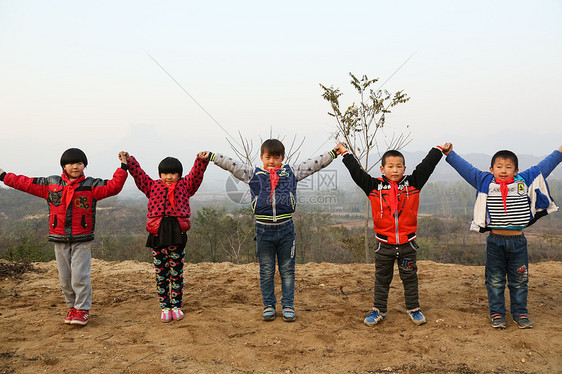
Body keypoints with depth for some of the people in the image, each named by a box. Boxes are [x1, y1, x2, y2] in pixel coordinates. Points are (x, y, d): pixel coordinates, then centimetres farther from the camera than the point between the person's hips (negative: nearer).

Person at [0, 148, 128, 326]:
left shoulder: (91, 185, 0)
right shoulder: (51, 183, 8)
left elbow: (113, 186, -9)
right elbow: (26, 183, 16)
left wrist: (123, 168, -14)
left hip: (82, 239, -3)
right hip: (60, 240, 3)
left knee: (80, 275, -8)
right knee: (65, 278, 9)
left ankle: (83, 309, 5)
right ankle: (72, 307, 25)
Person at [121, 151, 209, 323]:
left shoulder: (185, 185, 10)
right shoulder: (152, 186, 12)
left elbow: (196, 173, -3)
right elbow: (138, 173, 6)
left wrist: (202, 159, -19)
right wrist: (128, 160, -6)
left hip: (177, 233, -1)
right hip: (158, 234, 1)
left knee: (177, 273, 6)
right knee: (161, 274, 6)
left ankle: (176, 306, 18)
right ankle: (164, 307, 16)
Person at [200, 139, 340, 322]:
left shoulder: (291, 172, 7)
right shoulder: (253, 174, 6)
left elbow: (314, 164, 9)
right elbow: (231, 164, 4)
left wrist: (333, 153, 7)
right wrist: (211, 156, -2)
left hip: (285, 228, 0)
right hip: (264, 229, 0)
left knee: (287, 269, 7)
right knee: (266, 270, 9)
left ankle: (288, 305, 17)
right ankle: (268, 305, 21)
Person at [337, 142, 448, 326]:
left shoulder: (412, 183, -1)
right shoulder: (374, 186, -4)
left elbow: (426, 166, 3)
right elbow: (356, 172, -4)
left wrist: (439, 149, 7)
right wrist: (345, 152, 1)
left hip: (407, 243, 0)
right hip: (384, 244, 0)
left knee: (410, 277, 14)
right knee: (382, 278, 13)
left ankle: (413, 308, 29)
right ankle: (378, 310, 25)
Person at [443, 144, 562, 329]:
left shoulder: (525, 181, 4)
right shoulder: (486, 182, 1)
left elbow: (543, 167, 15)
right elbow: (466, 169, 5)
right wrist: (450, 154, 4)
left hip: (518, 240, 1)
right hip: (495, 240, -1)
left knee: (519, 281, 11)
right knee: (495, 281, 7)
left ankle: (520, 313, 26)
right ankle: (497, 314, 20)